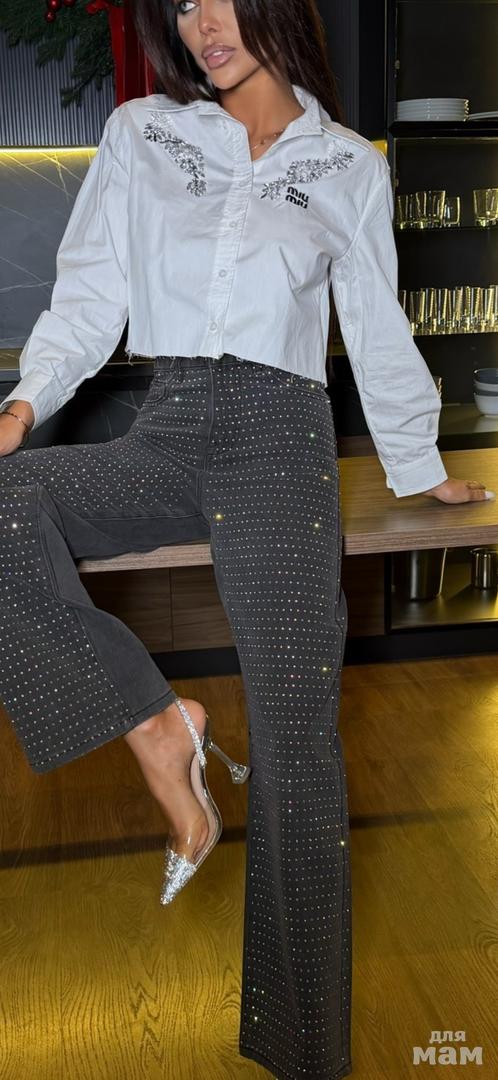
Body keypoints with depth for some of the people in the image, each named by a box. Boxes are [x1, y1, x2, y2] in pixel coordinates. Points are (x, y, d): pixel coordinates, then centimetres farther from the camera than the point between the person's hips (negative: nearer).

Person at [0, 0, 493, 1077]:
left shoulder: (349, 165, 14)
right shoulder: (141, 134, 15)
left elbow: (378, 332, 20)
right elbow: (91, 291, 9)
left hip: (279, 437, -2)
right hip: (165, 436, 2)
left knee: (296, 738, -12)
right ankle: (153, 724, -14)